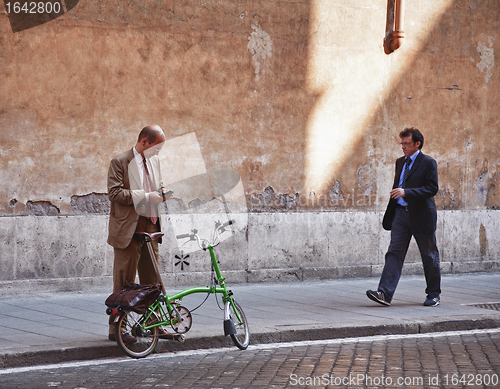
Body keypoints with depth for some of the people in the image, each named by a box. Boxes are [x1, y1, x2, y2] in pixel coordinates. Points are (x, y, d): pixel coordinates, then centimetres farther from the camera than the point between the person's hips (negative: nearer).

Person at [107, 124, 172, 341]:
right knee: (124, 279, -4)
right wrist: (145, 196, -21)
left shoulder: (154, 161, 15)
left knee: (151, 277, 11)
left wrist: (161, 192, 4)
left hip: (150, 226, 7)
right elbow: (114, 193, -17)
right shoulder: (120, 162, -8)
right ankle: (116, 327, 2)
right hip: (128, 228, -7)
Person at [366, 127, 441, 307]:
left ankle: (434, 294, 21)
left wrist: (406, 192, -23)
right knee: (394, 253, -5)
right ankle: (385, 293, -12)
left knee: (429, 256, 7)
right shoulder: (400, 162, 14)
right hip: (400, 213, 6)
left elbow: (432, 189, -16)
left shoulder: (428, 163, -7)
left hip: (421, 215, -5)